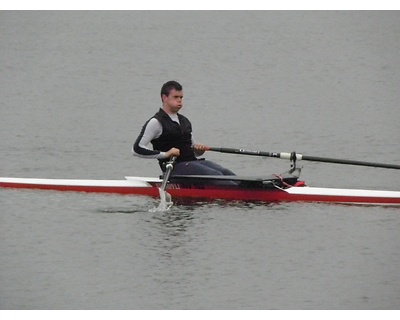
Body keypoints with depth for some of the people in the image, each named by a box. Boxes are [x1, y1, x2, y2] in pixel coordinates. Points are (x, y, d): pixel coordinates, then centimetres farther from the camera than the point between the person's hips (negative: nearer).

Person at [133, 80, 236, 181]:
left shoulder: (185, 121, 23)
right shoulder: (156, 122, -1)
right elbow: (137, 149, -9)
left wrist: (198, 149, 5)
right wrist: (165, 154, -15)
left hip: (193, 161, 7)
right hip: (175, 167, -7)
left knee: (225, 173, -20)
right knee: (215, 175, -28)